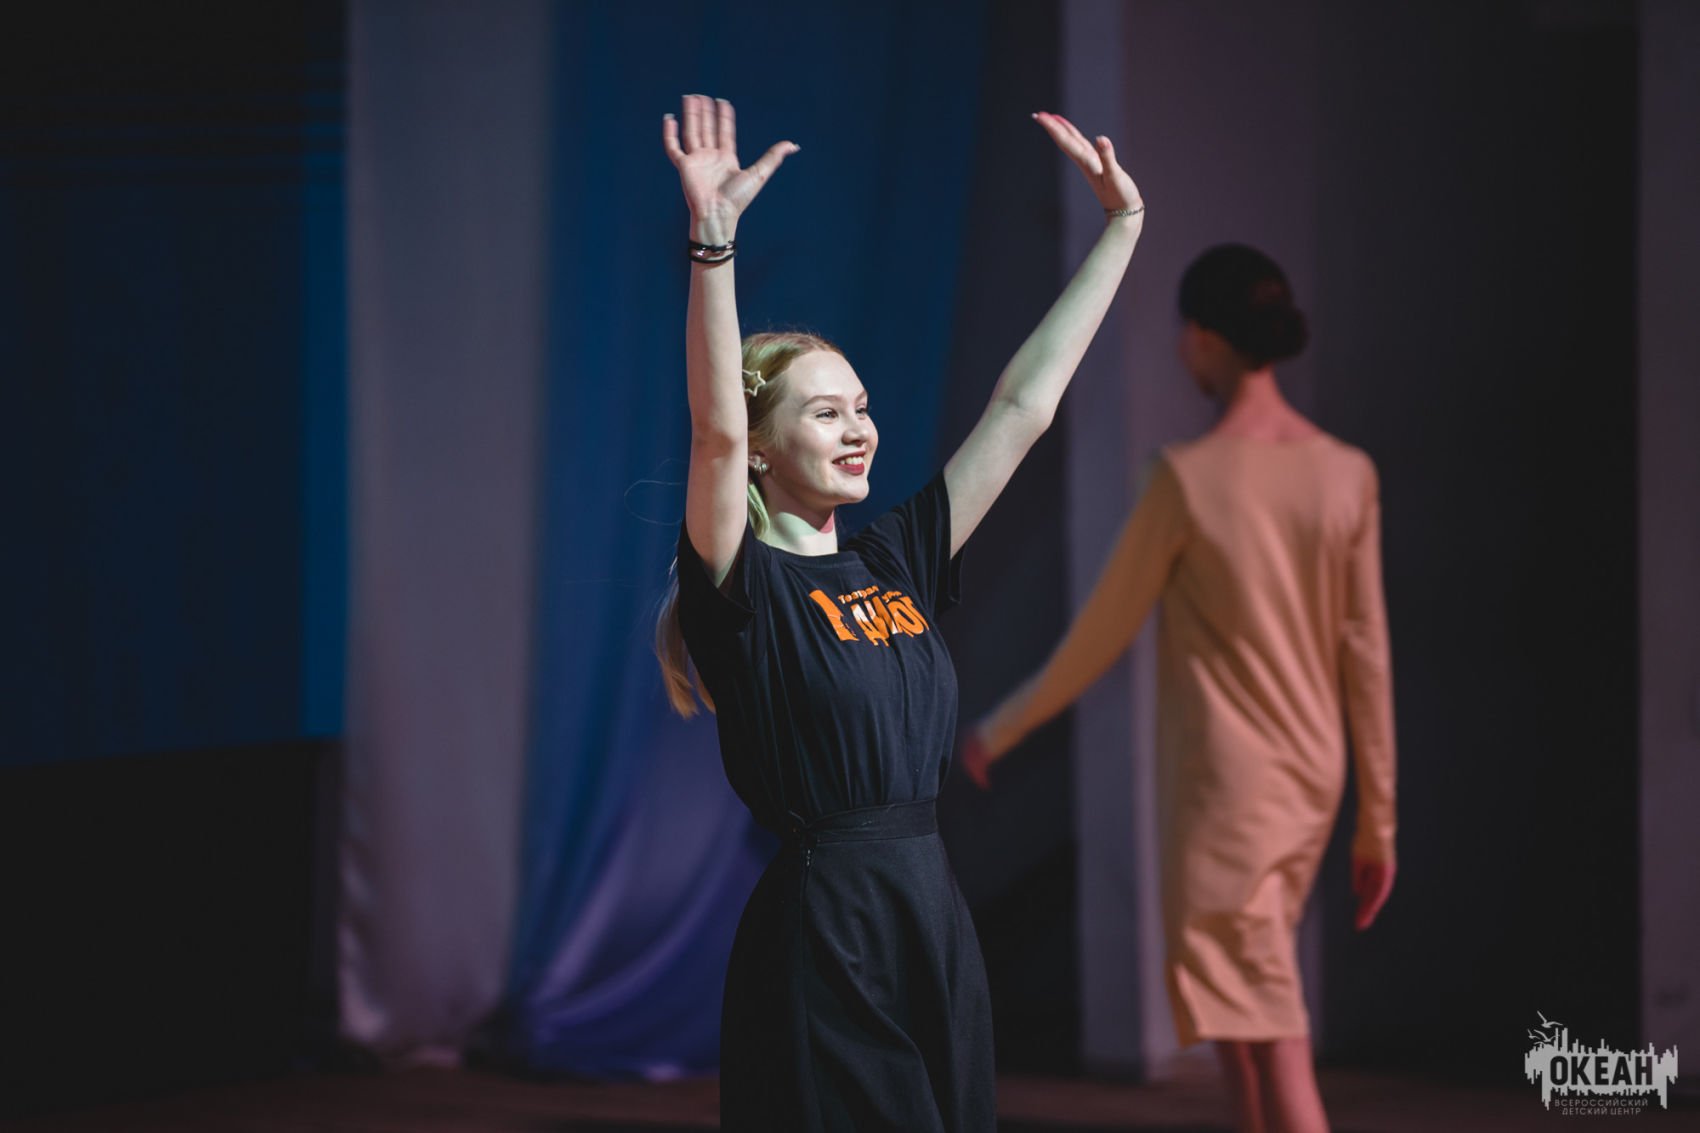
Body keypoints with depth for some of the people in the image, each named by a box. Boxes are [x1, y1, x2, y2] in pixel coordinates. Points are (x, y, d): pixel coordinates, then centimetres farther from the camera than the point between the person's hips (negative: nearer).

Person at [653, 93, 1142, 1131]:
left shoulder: (896, 562, 12)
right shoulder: (745, 586, -5)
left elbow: (1025, 405, 15)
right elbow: (715, 431, -23)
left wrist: (1123, 228, 16)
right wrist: (713, 241, -34)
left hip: (935, 918, 7)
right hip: (821, 933, -7)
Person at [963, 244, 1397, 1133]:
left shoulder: (1189, 478, -14)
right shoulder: (1346, 476, 0)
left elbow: (1100, 634, -5)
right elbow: (1366, 658, 3)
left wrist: (999, 729, 10)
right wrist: (1377, 821, 10)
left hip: (1219, 790, -6)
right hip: (1308, 787, 6)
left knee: (1273, 1049, -8)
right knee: (1243, 1021, 20)